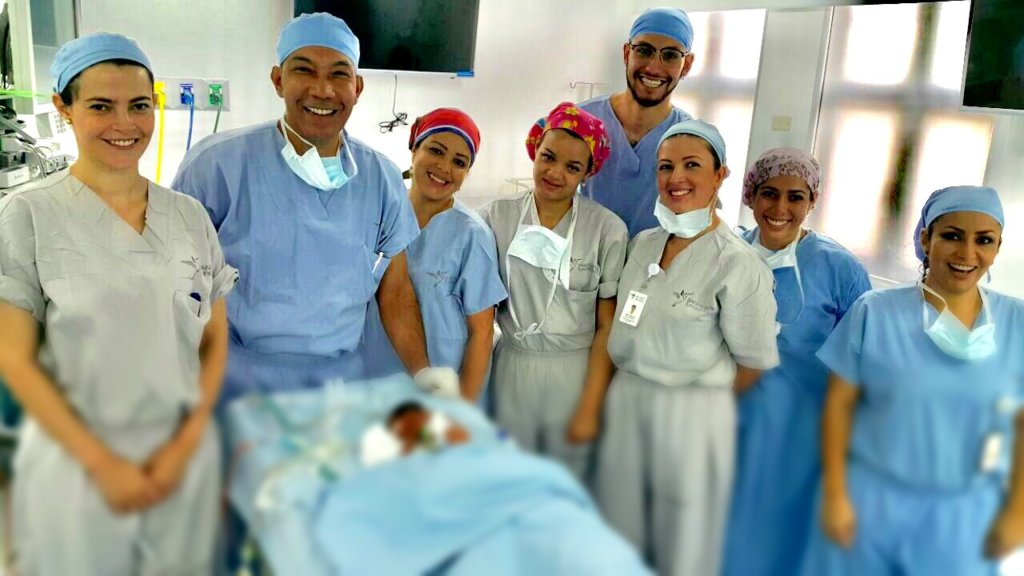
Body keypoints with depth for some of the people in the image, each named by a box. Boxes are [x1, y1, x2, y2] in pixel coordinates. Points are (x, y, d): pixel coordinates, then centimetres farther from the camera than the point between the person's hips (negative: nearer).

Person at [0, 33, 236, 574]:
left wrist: (186, 442, -5)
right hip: (75, 463, -2)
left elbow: (214, 339, 5)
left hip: (185, 456, 3)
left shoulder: (191, 215, 2)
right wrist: (102, 462, -11)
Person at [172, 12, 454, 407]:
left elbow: (394, 291, 6)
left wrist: (425, 377, 0)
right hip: (233, 389, -3)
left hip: (341, 386, 3)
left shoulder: (382, 180, 0)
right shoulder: (218, 163, -11)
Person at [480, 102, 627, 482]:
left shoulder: (608, 230, -8)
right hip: (511, 368, 2)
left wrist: (590, 407, -5)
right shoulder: (498, 216, -2)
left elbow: (607, 326, -4)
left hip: (575, 373, -1)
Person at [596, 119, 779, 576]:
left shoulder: (738, 263, -16)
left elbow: (755, 362, -10)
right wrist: (634, 390, 9)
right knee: (619, 533, 19)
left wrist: (702, 399, 1)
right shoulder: (643, 244, 3)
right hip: (624, 399, 6)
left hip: (692, 415, -5)